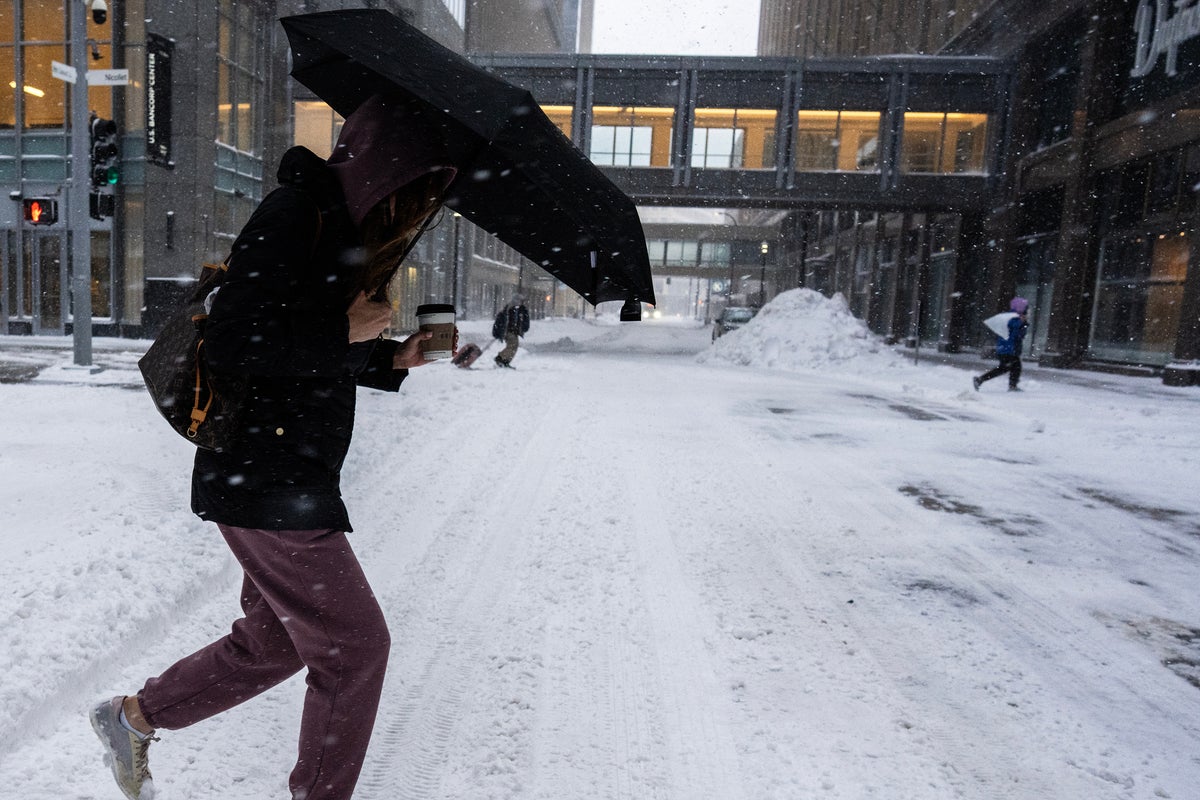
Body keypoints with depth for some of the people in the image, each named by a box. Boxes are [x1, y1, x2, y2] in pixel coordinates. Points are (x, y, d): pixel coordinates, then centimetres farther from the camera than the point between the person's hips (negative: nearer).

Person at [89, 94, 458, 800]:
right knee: (354, 644, 1)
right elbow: (235, 346, -24)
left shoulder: (342, 226, 12)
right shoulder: (291, 216, -16)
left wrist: (391, 357, 4)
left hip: (295, 473, 10)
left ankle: (135, 716, 42)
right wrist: (345, 331, -17)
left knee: (276, 639, 22)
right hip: (264, 479, -10)